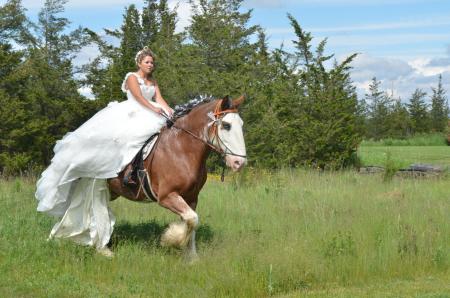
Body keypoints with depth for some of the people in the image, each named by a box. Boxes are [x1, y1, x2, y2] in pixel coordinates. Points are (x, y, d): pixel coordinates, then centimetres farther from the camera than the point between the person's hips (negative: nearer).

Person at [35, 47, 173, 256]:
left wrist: (170, 111, -15)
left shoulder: (153, 82, 23)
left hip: (147, 121, 6)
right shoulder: (132, 78, 4)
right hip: (127, 117, -6)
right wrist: (154, 109, -28)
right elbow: (138, 97, -13)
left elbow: (160, 100, 8)